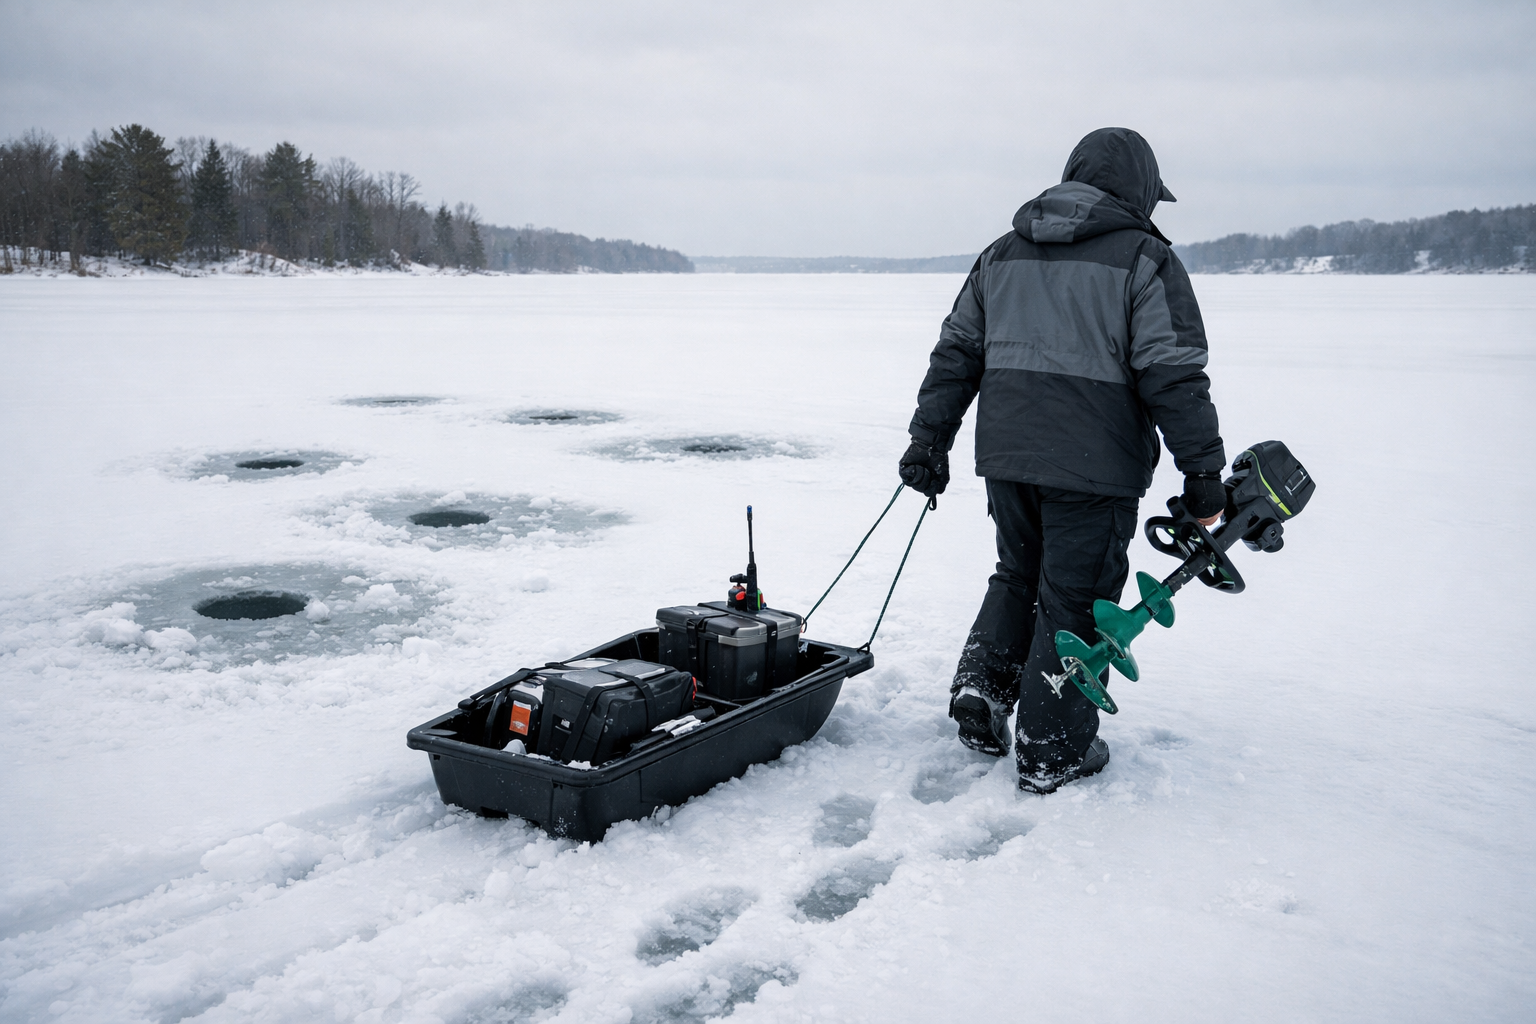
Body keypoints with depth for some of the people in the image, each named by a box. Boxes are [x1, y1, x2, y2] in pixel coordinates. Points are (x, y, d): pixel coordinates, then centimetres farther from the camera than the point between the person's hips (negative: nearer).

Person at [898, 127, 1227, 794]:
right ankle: (1052, 751, 13)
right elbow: (1174, 375, -11)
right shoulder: (1145, 259, -3)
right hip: (1095, 466, -5)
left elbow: (956, 353, 13)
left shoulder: (1003, 254, 13)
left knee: (1019, 576, 25)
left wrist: (929, 442, 17)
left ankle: (981, 686, 12)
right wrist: (1203, 473, -7)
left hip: (1006, 457, 5)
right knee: (1075, 600, 5)